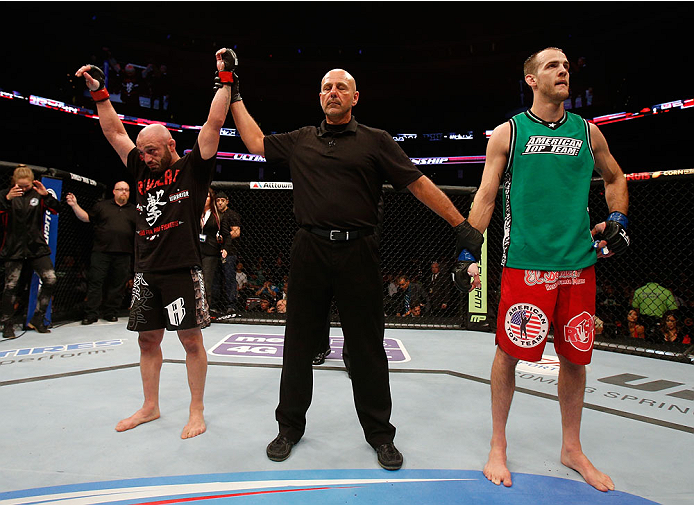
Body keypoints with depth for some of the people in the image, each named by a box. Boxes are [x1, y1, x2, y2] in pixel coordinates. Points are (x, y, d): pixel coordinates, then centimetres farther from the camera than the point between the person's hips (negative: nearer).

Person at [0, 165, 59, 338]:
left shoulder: (38, 194, 6)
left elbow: (55, 210, -5)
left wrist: (46, 195, -20)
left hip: (37, 247, 1)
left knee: (50, 280, -8)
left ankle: (37, 319, 7)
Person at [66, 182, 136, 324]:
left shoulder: (134, 210, 15)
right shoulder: (102, 205, 13)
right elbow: (86, 217, 12)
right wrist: (74, 205, 0)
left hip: (123, 254, 1)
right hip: (101, 252, -1)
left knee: (117, 284, 4)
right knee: (95, 282, -2)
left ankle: (111, 313, 15)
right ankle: (91, 314, 4)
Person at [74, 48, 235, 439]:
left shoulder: (194, 167, 1)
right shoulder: (143, 170, 17)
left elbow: (215, 123, -6)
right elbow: (115, 132, 24)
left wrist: (225, 79, -5)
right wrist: (99, 92, 22)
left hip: (183, 270, -6)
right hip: (146, 271, 7)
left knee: (191, 339, 0)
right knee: (148, 339, 13)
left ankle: (197, 412, 13)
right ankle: (150, 407, 30)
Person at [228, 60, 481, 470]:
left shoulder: (376, 141, 5)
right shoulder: (301, 140, 14)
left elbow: (420, 184, 0)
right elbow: (256, 142, 22)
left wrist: (462, 225, -3)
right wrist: (234, 94, 25)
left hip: (357, 252, -2)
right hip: (310, 251, 3)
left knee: (367, 347, 6)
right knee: (299, 343, 11)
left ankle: (380, 433, 25)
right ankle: (290, 427, 30)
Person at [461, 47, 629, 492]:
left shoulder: (587, 131, 13)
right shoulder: (507, 133, 3)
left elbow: (615, 178, 27)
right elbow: (485, 197, 2)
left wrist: (617, 220, 12)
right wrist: (468, 251, -4)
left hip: (579, 263, 4)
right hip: (525, 262, -3)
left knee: (575, 357, 11)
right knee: (510, 352, -1)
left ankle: (572, 448, 31)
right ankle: (498, 446, 20)